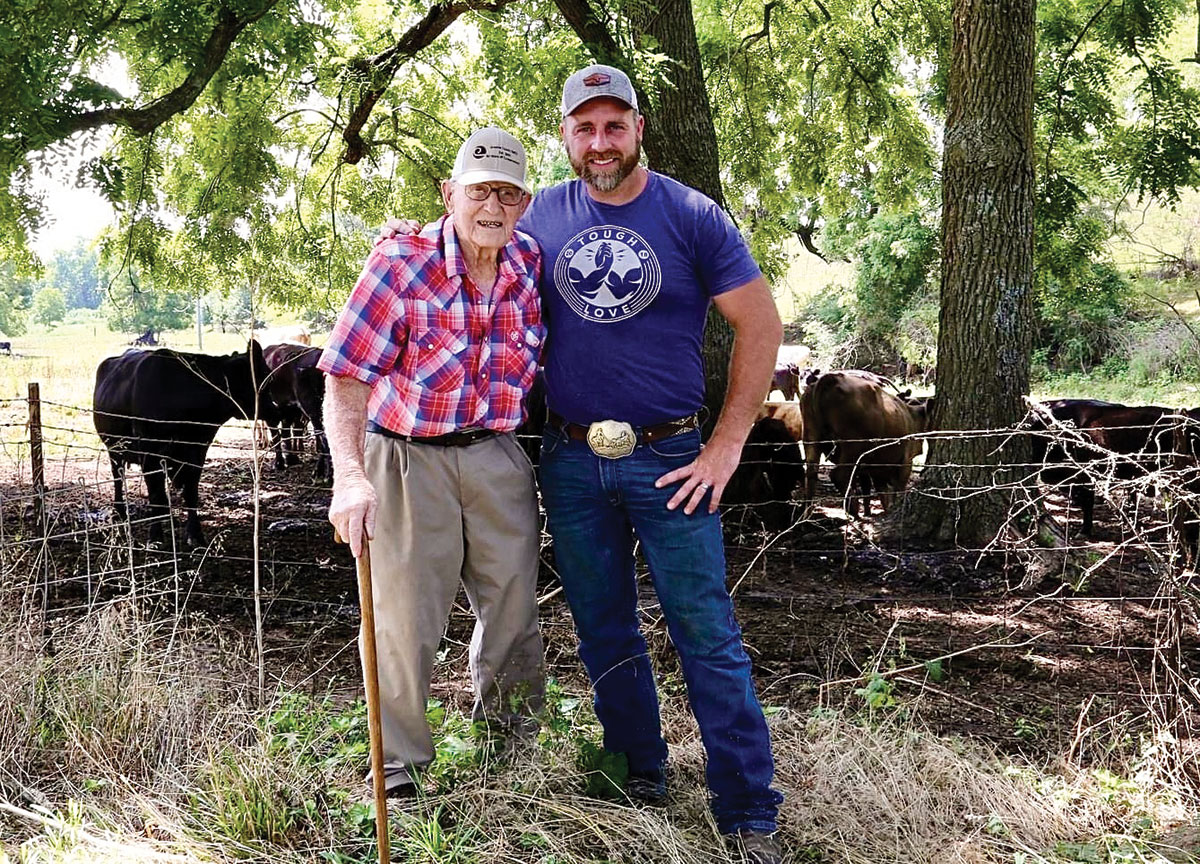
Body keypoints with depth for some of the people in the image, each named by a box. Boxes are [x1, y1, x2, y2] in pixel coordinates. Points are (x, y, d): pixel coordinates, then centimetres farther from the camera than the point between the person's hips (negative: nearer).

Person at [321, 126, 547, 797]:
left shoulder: (532, 263, -2)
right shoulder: (401, 264, -16)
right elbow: (346, 379, -18)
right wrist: (350, 476, -30)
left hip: (498, 458, 4)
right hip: (407, 458, -4)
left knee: (513, 606, 15)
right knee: (404, 616, 1)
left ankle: (510, 735, 41)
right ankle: (399, 766, 21)